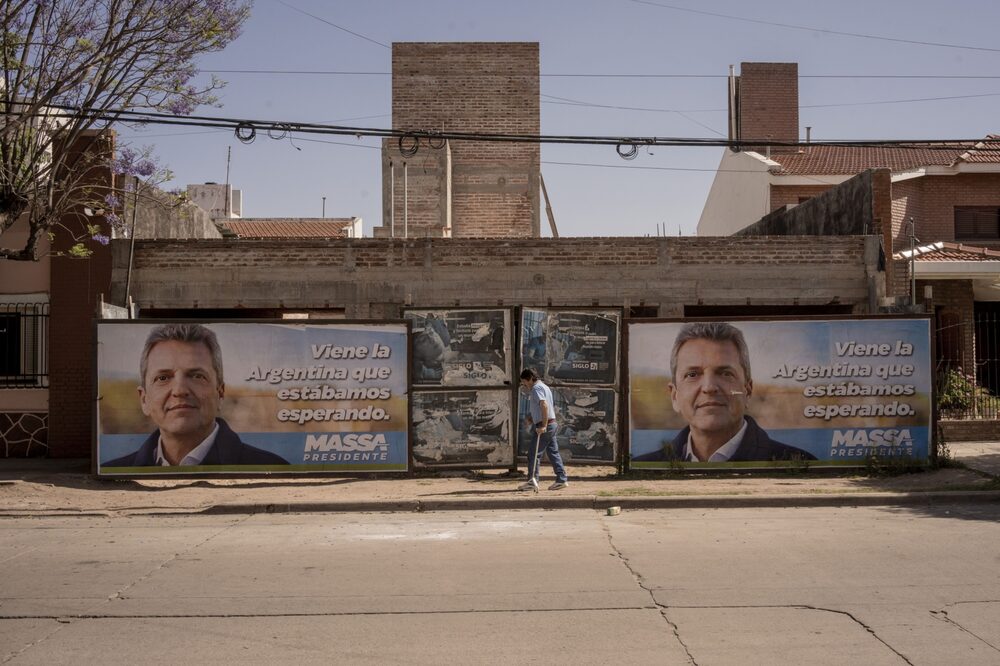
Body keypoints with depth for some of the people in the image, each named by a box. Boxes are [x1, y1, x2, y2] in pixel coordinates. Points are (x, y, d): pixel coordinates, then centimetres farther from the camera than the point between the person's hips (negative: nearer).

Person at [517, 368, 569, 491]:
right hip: (551, 424, 10)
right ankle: (562, 479, 11)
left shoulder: (536, 388, -12)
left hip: (544, 426, -10)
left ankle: (532, 482, -1)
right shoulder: (544, 386, 20)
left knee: (533, 453, -4)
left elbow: (544, 405, -25)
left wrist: (543, 425, -28)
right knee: (553, 452, 11)